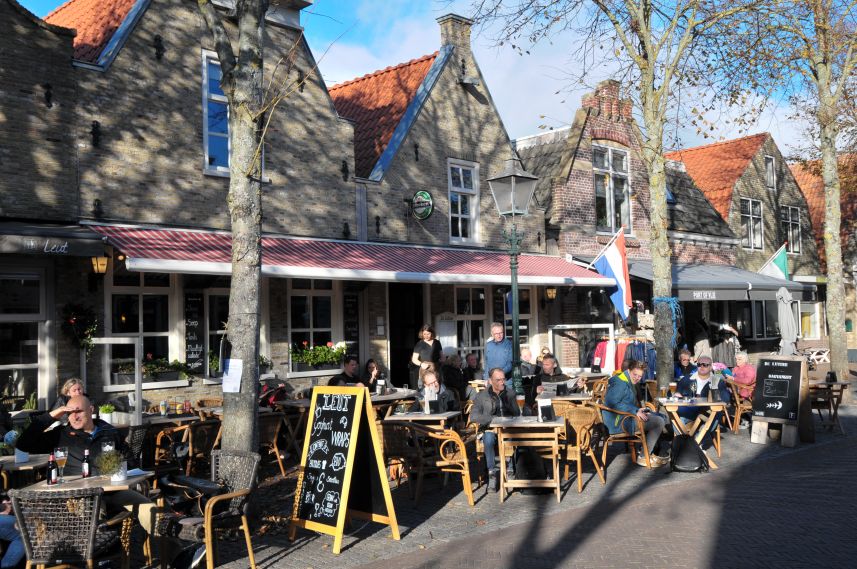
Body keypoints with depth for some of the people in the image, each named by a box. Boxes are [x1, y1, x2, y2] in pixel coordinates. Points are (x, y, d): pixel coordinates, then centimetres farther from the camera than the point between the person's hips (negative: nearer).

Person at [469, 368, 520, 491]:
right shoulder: (482, 396, 8)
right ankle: (492, 471, -25)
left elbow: (517, 414, 12)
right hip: (489, 429, -2)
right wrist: (493, 419, -13)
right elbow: (473, 416, -2)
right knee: (489, 439, -35)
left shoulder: (510, 393, 17)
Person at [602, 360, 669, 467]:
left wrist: (639, 411, 7)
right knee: (659, 422, -16)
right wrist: (635, 411, -23)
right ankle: (644, 458, -8)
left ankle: (651, 453, 17)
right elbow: (611, 404, -27)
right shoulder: (620, 383, -16)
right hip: (618, 422, -11)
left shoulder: (629, 383, 18)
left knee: (659, 417, 18)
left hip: (628, 416, 11)